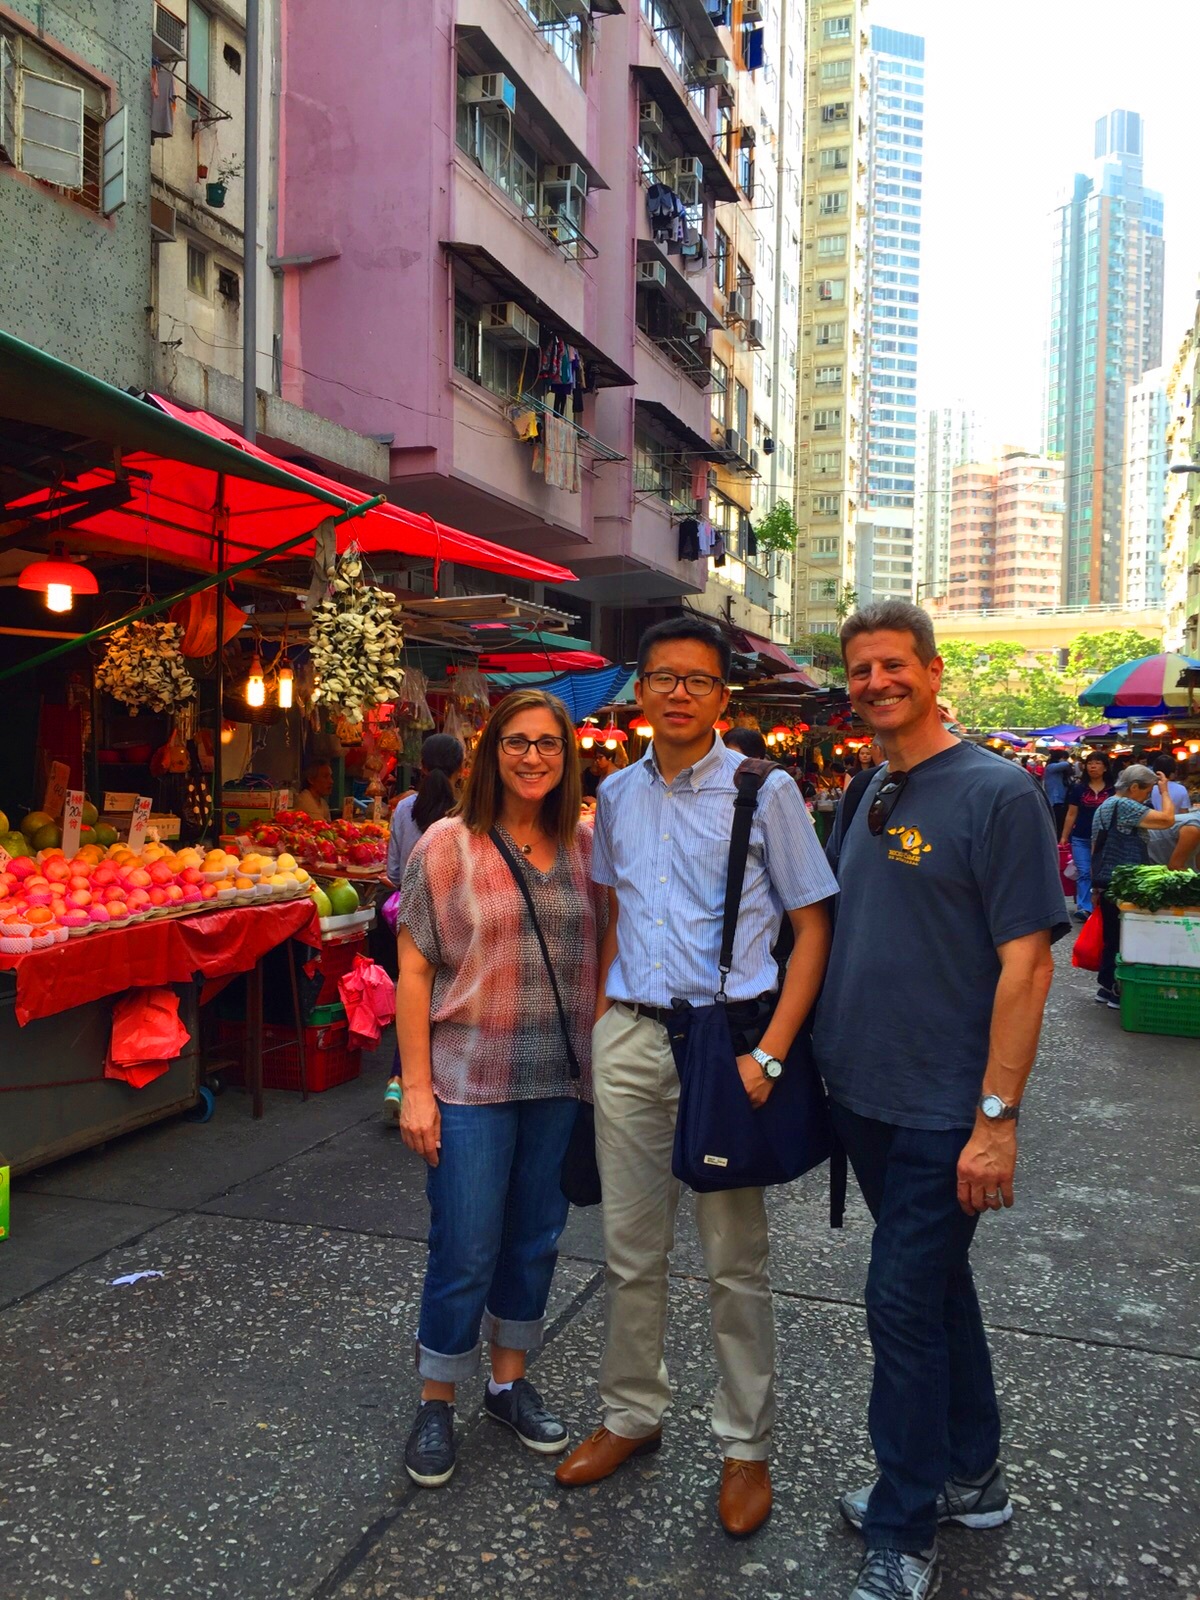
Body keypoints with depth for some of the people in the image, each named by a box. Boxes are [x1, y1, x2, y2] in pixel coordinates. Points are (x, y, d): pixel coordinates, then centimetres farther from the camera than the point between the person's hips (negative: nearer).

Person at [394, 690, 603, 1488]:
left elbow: (601, 961, 9)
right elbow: (414, 972, -7)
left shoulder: (586, 846, 3)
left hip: (561, 1081, 4)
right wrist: (416, 1087, -10)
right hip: (471, 1080, -3)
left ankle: (511, 1380, 36)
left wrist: (604, 1062, 4)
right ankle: (437, 1403, 25)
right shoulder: (449, 845, -7)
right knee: (465, 1251, 3)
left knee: (536, 1239, 16)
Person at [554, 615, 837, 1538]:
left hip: (725, 1037, -4)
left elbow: (812, 924, -6)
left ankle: (746, 1445, 26)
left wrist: (768, 1054, -15)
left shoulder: (765, 792, -6)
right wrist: (600, 1020, 10)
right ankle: (633, 1415, 36)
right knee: (631, 1249, 16)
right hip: (630, 1039, 5)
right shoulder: (616, 794, 9)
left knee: (735, 1260, 7)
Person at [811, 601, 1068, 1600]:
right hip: (865, 1096, 7)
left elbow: (1026, 963, -17)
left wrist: (997, 1117, -19)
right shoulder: (864, 799, 8)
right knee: (935, 1282, 19)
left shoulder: (998, 793, -13)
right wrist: (815, 1055, 10)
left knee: (904, 1302, 0)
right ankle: (970, 1476, 39)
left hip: (945, 1113, -7)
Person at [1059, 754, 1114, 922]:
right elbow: (1071, 814, 8)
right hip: (1080, 838, 1)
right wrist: (1064, 836, 5)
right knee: (1083, 873, -3)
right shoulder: (1078, 789, 4)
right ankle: (1084, 908, -3)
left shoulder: (1113, 790, 1)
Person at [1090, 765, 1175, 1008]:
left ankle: (1106, 987, 20)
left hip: (1106, 883, 10)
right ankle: (1118, 992, 3)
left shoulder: (1105, 806, 17)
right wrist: (1165, 791, -5)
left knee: (1112, 936, 15)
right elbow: (1167, 819, -20)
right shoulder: (1124, 806, -14)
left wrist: (1097, 883, 24)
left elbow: (1095, 847, 21)